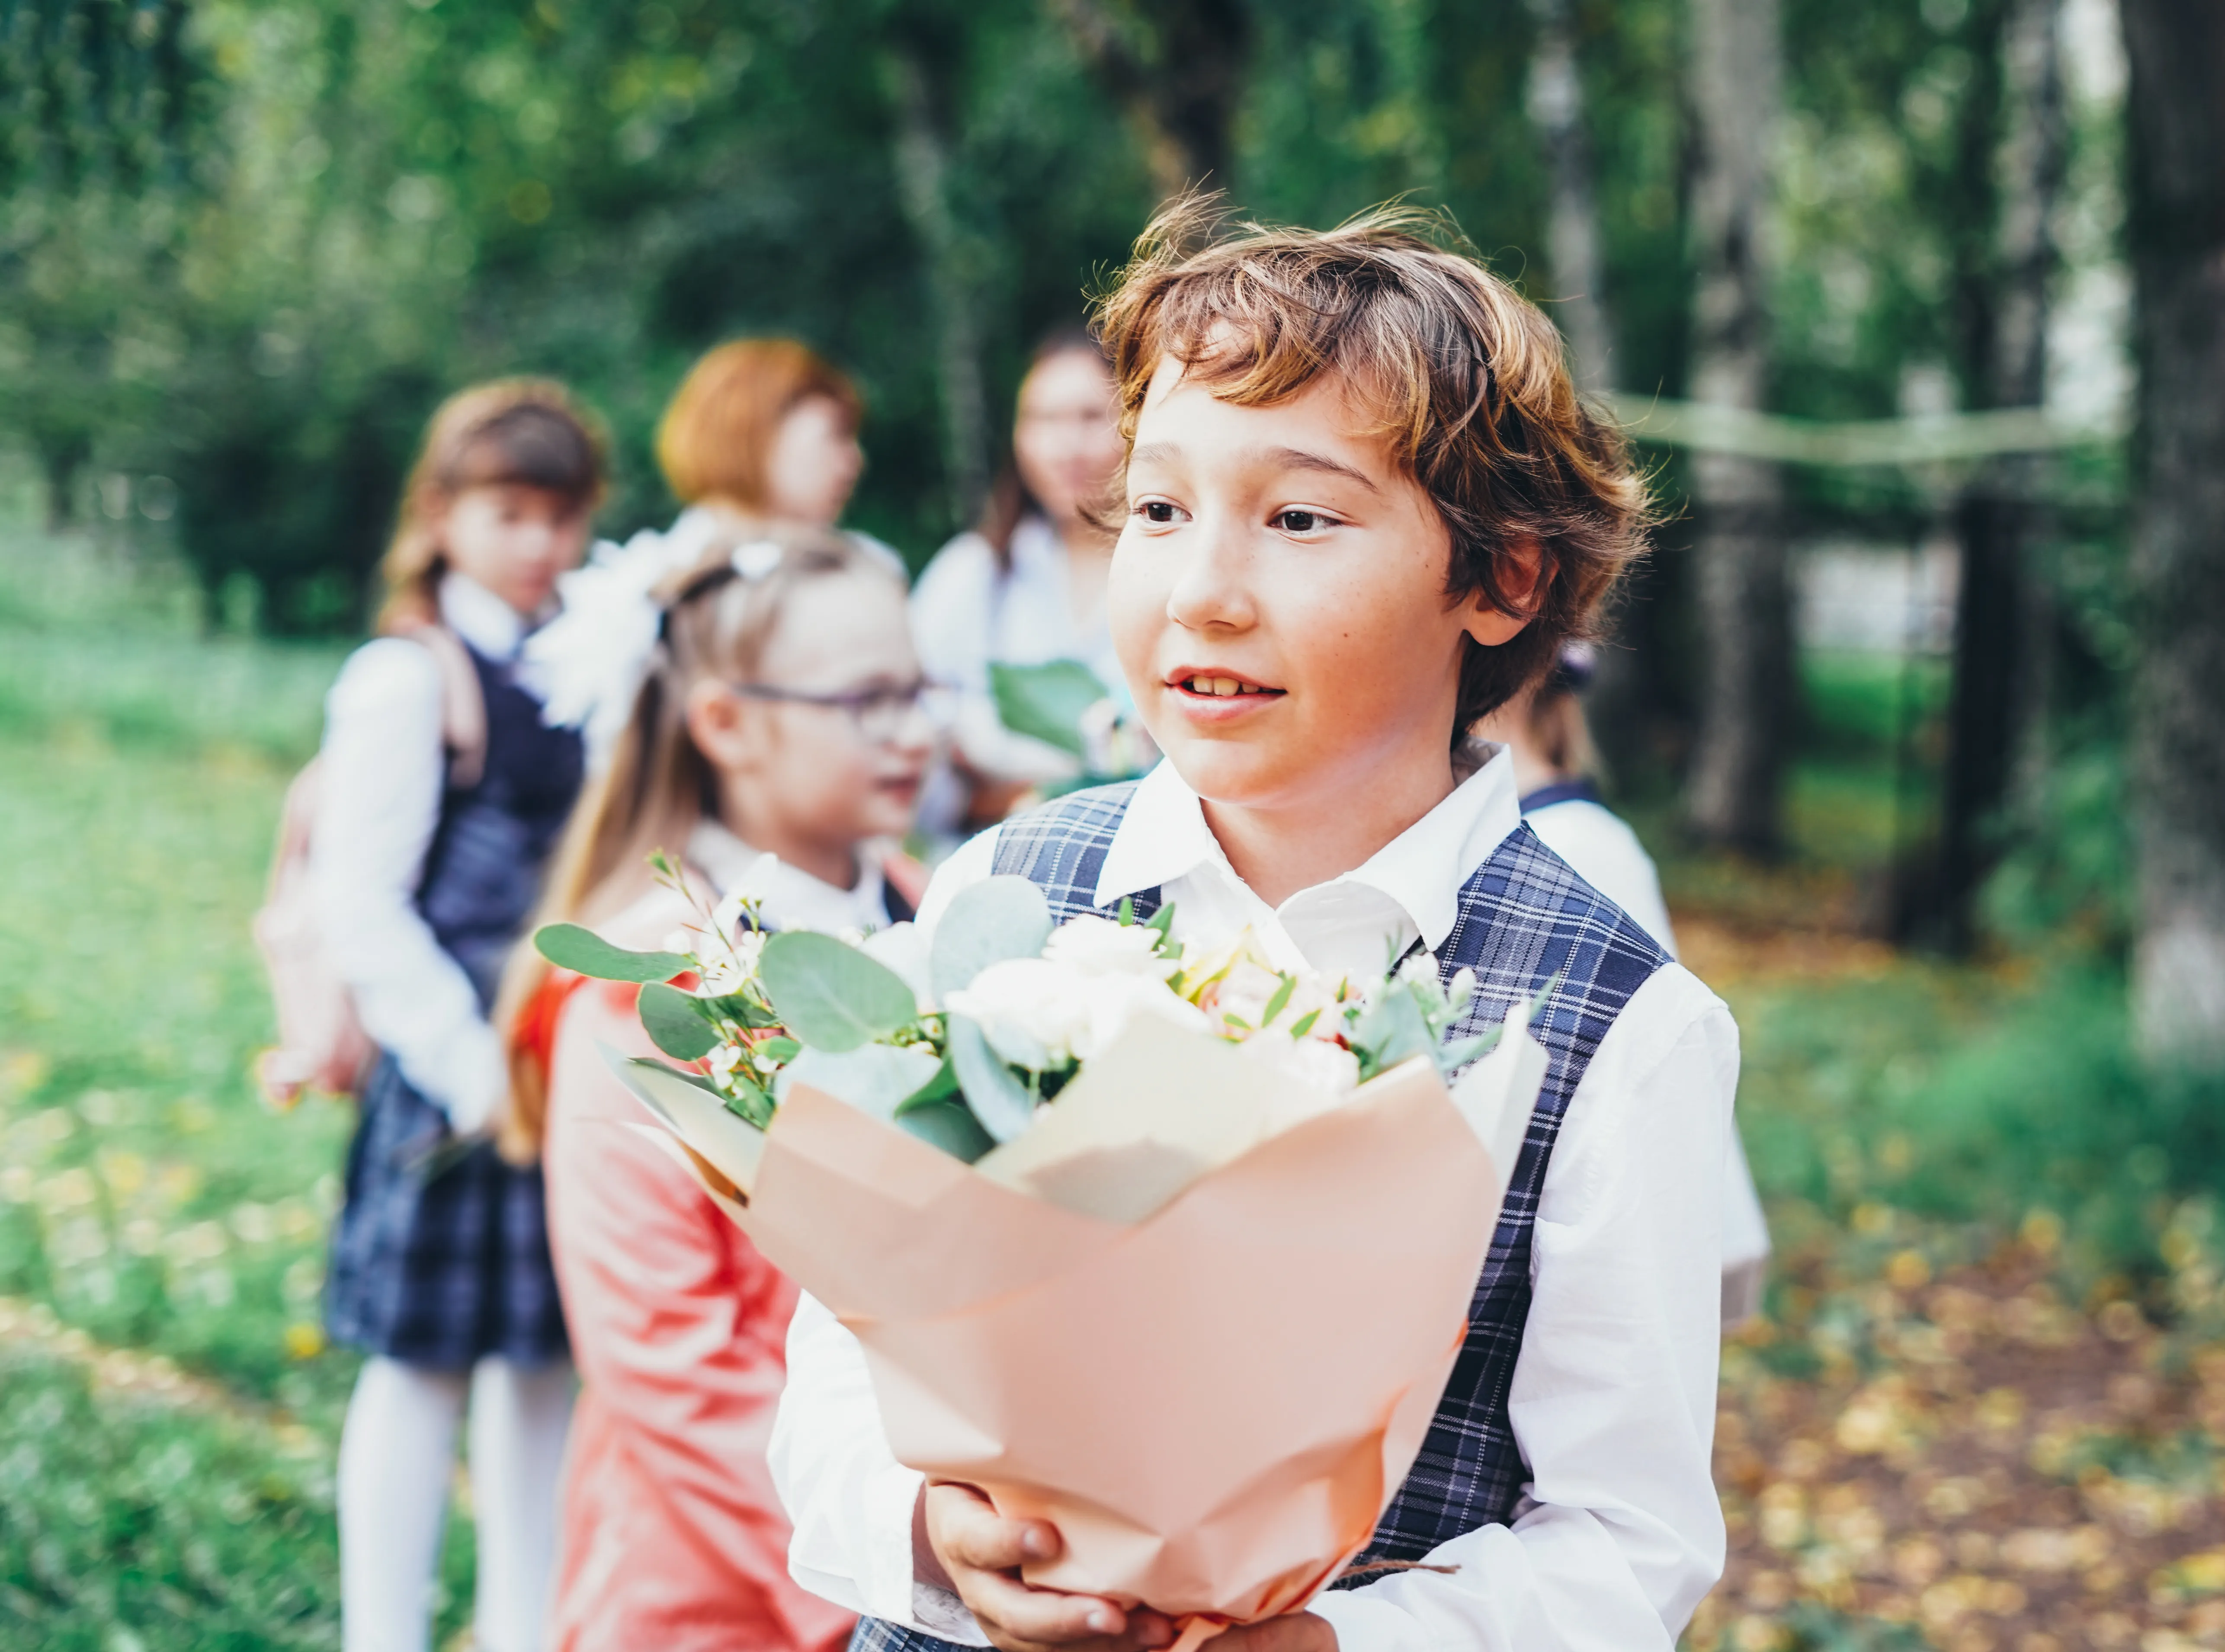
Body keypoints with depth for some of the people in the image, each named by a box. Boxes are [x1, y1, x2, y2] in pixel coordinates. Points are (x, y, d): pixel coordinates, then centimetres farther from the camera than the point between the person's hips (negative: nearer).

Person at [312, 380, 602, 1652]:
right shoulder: (407, 678, -10)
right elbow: (358, 903, -14)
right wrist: (467, 1060, -17)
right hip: (457, 1060, -6)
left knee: (546, 1358, 14)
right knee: (424, 1361, 1)